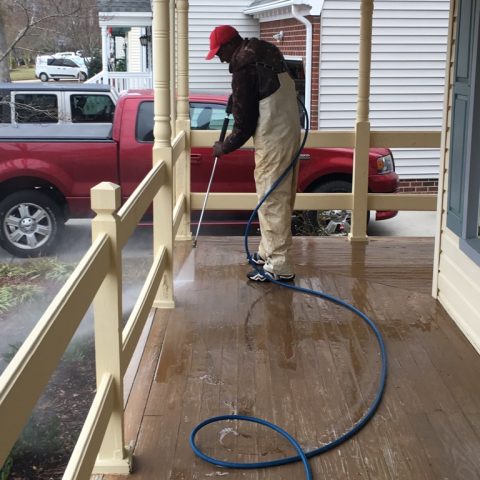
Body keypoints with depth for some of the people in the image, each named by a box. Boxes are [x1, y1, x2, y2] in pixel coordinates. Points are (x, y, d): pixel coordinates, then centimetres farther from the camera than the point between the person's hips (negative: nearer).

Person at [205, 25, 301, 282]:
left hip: (272, 140, -10)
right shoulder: (265, 51, 12)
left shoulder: (244, 67, -16)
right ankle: (268, 252, 28)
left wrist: (224, 147, 2)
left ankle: (280, 267, 0)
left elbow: (245, 123, -13)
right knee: (278, 198, 16)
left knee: (272, 201, -4)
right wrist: (237, 98, 14)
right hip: (288, 133, 10)